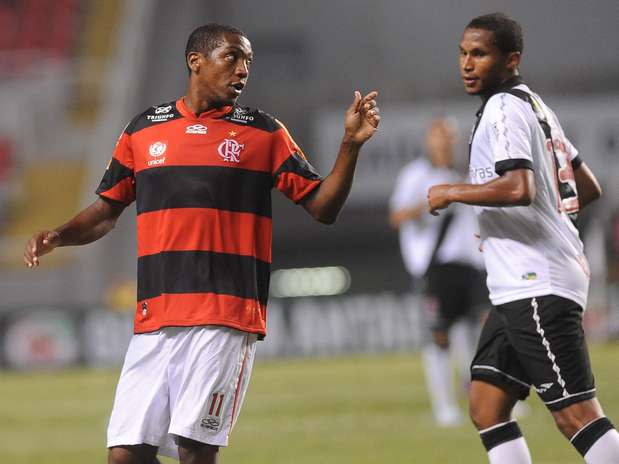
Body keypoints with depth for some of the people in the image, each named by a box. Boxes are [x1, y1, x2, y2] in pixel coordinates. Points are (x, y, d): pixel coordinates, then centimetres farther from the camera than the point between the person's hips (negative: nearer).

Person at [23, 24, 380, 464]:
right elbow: (108, 210, 20)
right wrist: (58, 237, 3)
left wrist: (351, 145, -8)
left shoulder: (264, 132, 7)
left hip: (225, 318, -3)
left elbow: (323, 207, 5)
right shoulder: (145, 129, 13)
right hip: (154, 320, 3)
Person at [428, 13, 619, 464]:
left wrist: (450, 192, -14)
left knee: (576, 413, -12)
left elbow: (518, 188, -27)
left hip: (538, 286, -10)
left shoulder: (505, 107, -11)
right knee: (487, 405, 7)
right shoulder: (537, 106, 19)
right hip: (519, 288, 10)